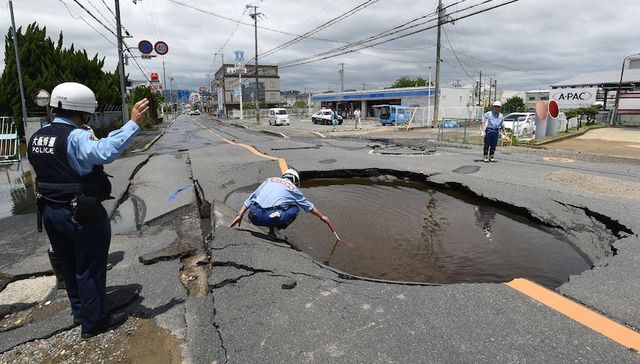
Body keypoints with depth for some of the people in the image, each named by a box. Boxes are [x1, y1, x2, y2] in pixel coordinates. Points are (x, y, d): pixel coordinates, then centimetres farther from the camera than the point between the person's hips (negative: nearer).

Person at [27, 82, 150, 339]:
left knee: (68, 265, 22)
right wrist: (133, 123, -42)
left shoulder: (37, 137, 7)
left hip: (49, 212, 9)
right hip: (83, 214, -8)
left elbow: (47, 171, 15)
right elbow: (105, 151, -42)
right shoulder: (76, 137, -23)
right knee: (90, 268, 6)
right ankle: (94, 322, 19)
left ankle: (79, 311, 40)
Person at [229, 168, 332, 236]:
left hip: (253, 216, 4)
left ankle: (272, 230, 18)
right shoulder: (293, 188, 18)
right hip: (270, 218, -3)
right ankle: (276, 231, 8)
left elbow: (250, 198, 19)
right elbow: (308, 205, 33)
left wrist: (239, 215, 20)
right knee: (295, 209, 19)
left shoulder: (270, 180, 24)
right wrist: (322, 216, 48)